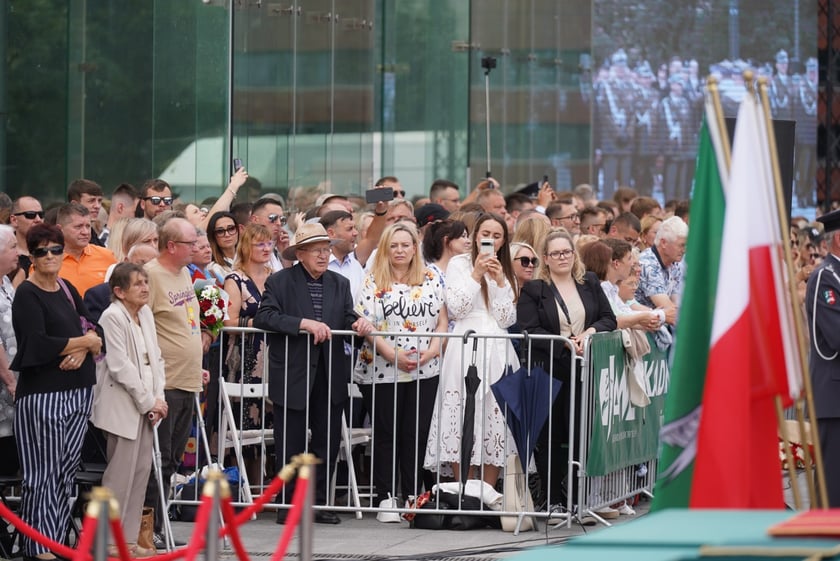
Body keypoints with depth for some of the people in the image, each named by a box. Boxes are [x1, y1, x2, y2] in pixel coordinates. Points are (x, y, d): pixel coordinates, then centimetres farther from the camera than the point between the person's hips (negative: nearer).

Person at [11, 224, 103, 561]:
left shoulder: (68, 290, 15)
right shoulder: (27, 295, -6)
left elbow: (93, 330, 11)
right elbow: (38, 343, -17)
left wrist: (81, 351, -11)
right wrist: (83, 341, -7)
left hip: (77, 390, 6)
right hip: (42, 391, -6)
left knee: (67, 468, 6)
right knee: (45, 469, -5)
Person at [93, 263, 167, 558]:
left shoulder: (146, 313, 12)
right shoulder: (112, 317, -13)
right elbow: (120, 367, -17)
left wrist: (158, 397, 1)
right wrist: (148, 401, -13)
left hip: (146, 405, 8)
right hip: (122, 406, -8)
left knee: (141, 470, 7)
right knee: (121, 472, -7)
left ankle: (129, 539, 13)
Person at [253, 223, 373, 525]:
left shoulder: (340, 284, 13)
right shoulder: (280, 282, -2)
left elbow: (347, 321, 6)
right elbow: (263, 317, -15)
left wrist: (358, 324, -18)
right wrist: (303, 324, -24)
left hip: (330, 378, 4)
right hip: (292, 378, -4)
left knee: (327, 443, 7)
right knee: (290, 445, 1)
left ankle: (319, 501, 17)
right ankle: (288, 503, 10)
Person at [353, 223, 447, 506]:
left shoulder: (431, 280, 11)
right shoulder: (373, 282, 2)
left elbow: (442, 320, 9)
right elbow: (365, 324, -6)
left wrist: (432, 350, -8)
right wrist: (393, 354, -15)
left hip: (424, 371, 2)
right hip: (382, 371, -2)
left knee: (417, 434, 1)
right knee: (386, 435, 2)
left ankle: (413, 496, 6)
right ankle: (385, 497, 6)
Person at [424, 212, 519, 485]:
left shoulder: (507, 272, 17)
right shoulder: (459, 264, 7)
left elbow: (507, 319, 7)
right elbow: (456, 308, -4)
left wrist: (500, 282, -3)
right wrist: (476, 275, -9)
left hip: (497, 350, 3)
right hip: (466, 347, -3)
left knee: (495, 421, -2)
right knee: (463, 421, -8)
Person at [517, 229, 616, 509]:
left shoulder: (590, 284, 14)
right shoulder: (533, 290, 2)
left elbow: (609, 319, 11)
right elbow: (530, 331, -7)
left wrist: (591, 332, -9)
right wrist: (565, 343, -16)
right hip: (548, 372, -2)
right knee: (549, 438, 0)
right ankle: (553, 501, 7)